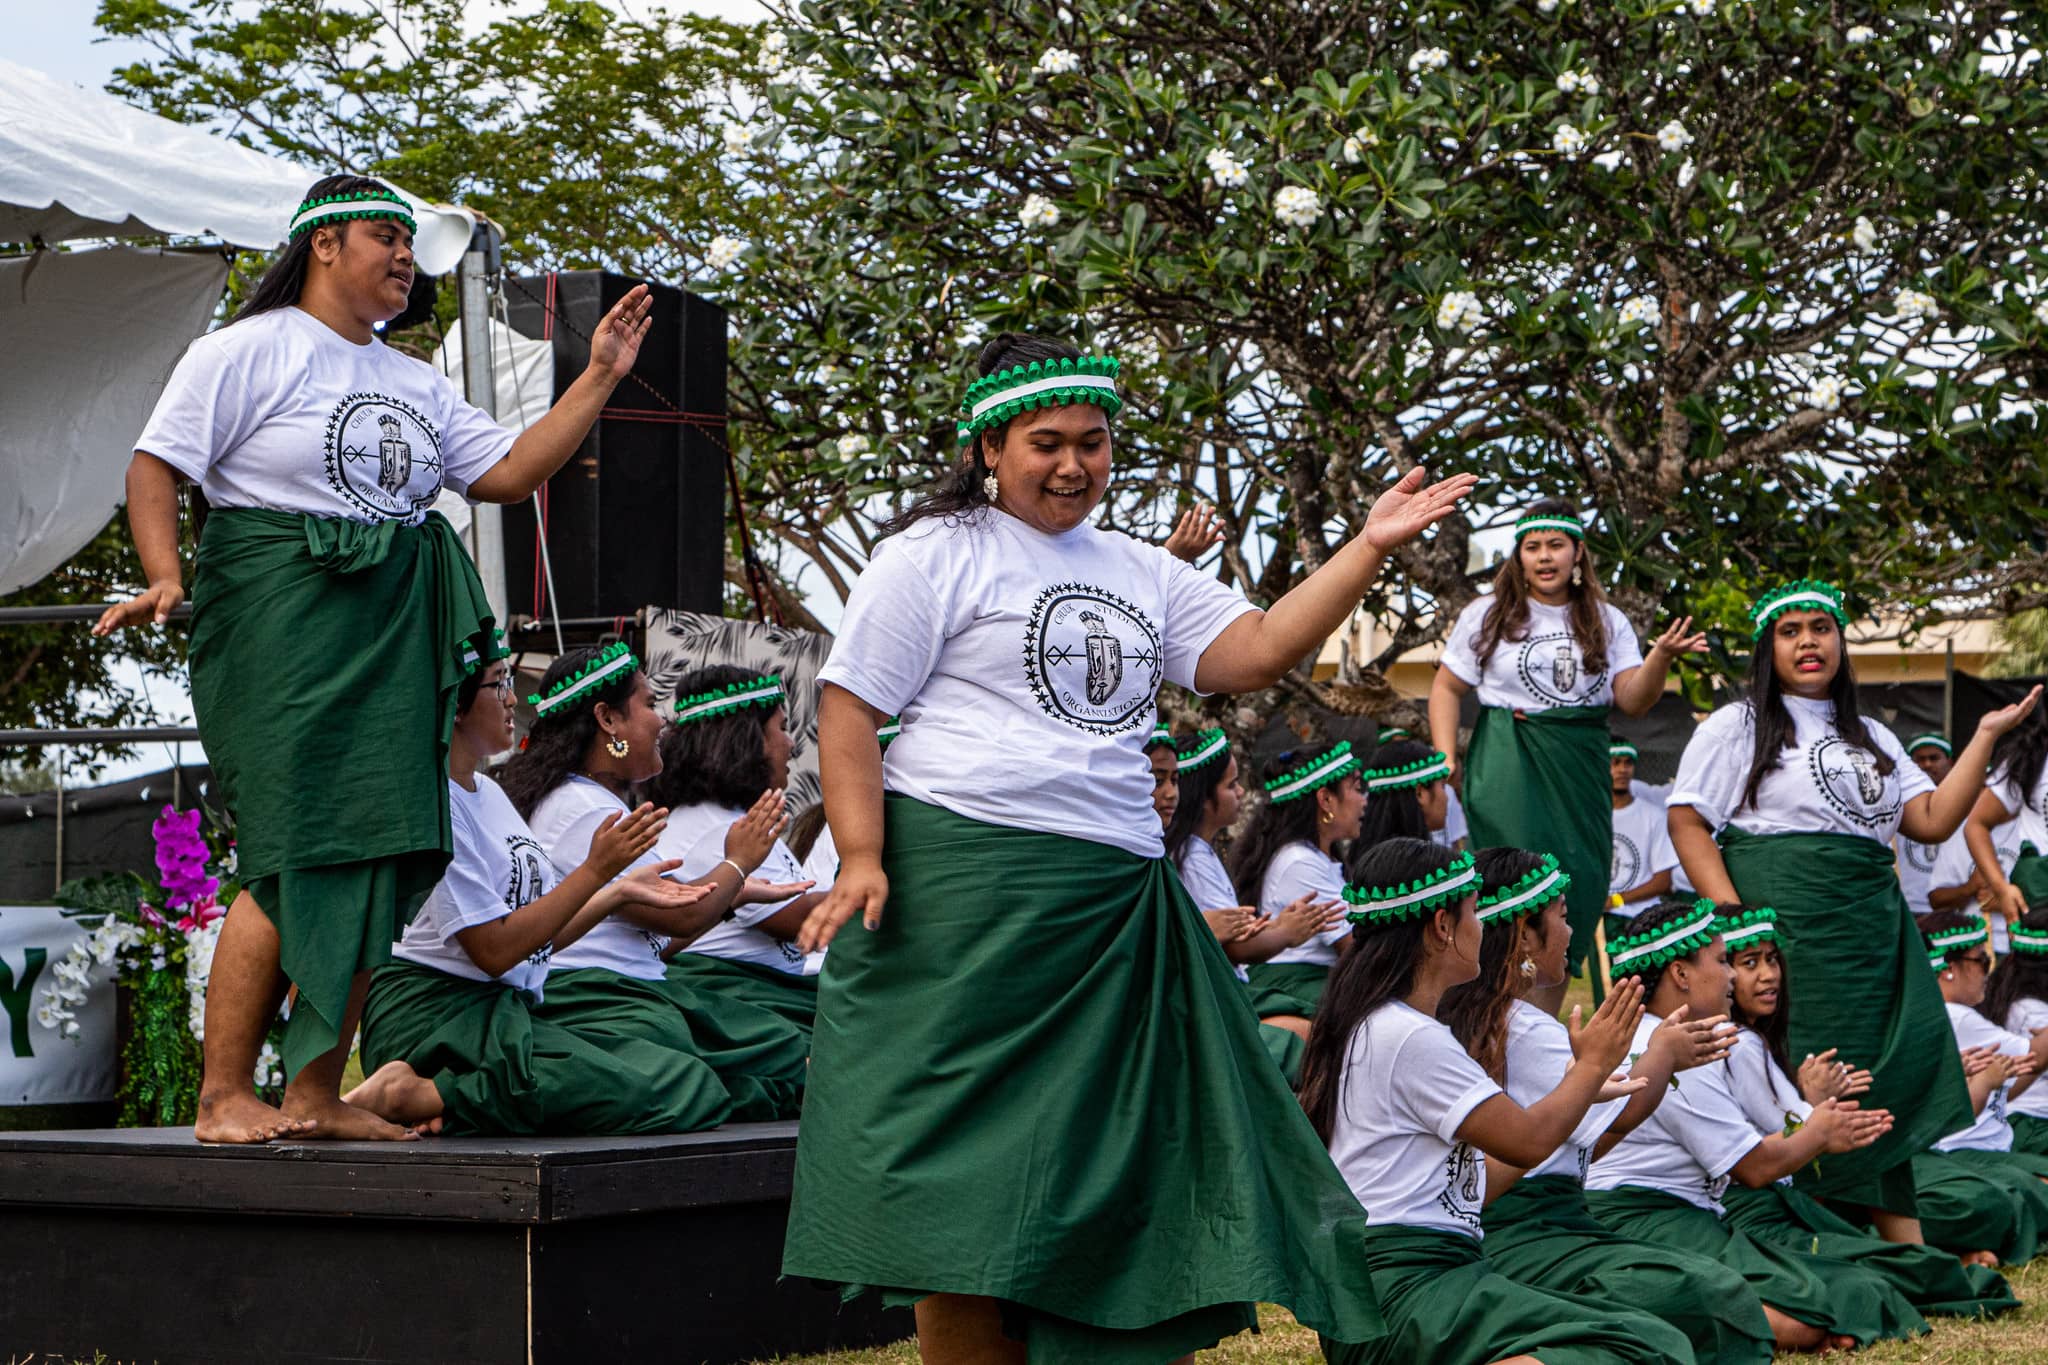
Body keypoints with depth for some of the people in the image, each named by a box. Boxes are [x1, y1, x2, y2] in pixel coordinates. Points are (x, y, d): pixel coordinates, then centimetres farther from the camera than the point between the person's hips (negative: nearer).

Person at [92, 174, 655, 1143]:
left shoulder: (415, 383, 22)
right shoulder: (249, 351, 2)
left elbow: (508, 473, 16)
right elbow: (155, 469, -3)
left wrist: (599, 378, 11)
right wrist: (165, 580, -19)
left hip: (395, 634, 7)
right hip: (281, 623, -7)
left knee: (379, 855, 1)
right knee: (294, 854, -13)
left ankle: (316, 1094, 8)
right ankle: (223, 1097, -5)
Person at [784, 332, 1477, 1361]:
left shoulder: (1140, 573, 20)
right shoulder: (936, 553, 1)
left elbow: (1255, 653, 10)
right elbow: (849, 709, -4)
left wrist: (1369, 548, 2)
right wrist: (862, 861, -16)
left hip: (1115, 898, 6)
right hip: (964, 890, -6)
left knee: (1110, 1147, 7)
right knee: (966, 1157, -4)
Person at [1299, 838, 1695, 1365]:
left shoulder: (1368, 1028, 19)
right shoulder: (1412, 1039, -12)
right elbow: (1526, 1141, -10)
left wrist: (1578, 1090, 28)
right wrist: (1594, 1065, 7)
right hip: (1406, 1289, -9)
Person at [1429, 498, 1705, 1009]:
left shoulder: (1607, 622, 13)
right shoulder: (1486, 615, 7)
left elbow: (1633, 701, 4)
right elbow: (1447, 689, 9)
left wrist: (1661, 656, -15)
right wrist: (1446, 761, -3)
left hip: (1579, 775, 3)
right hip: (1508, 771, -3)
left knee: (1579, 893, -1)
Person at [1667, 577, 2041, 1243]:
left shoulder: (1871, 737, 22)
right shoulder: (1738, 726, 4)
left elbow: (1933, 820, 14)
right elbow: (1686, 819, -5)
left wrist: (1986, 736, 8)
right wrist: (1737, 924, -15)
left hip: (1873, 925, 6)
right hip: (1788, 928, -6)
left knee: (1889, 1084, 2)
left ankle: (1910, 1252, 3)